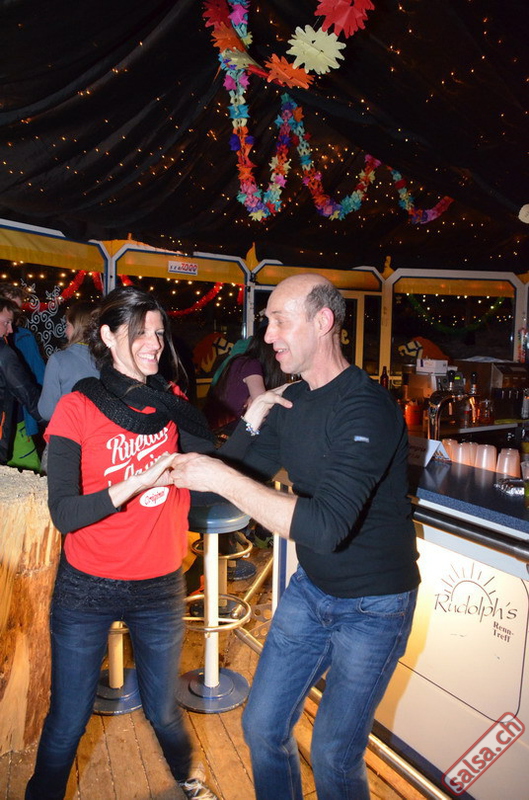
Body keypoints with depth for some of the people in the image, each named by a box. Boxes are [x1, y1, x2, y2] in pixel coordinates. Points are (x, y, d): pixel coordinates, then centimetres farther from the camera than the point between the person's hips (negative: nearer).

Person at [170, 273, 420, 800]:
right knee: (262, 728, 17)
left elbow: (326, 526, -37)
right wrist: (195, 468, -10)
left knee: (333, 757, 10)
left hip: (373, 604, -6)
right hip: (310, 587, 7)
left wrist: (222, 478, -34)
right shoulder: (290, 400, -2)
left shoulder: (367, 408, -27)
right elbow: (249, 472, 7)